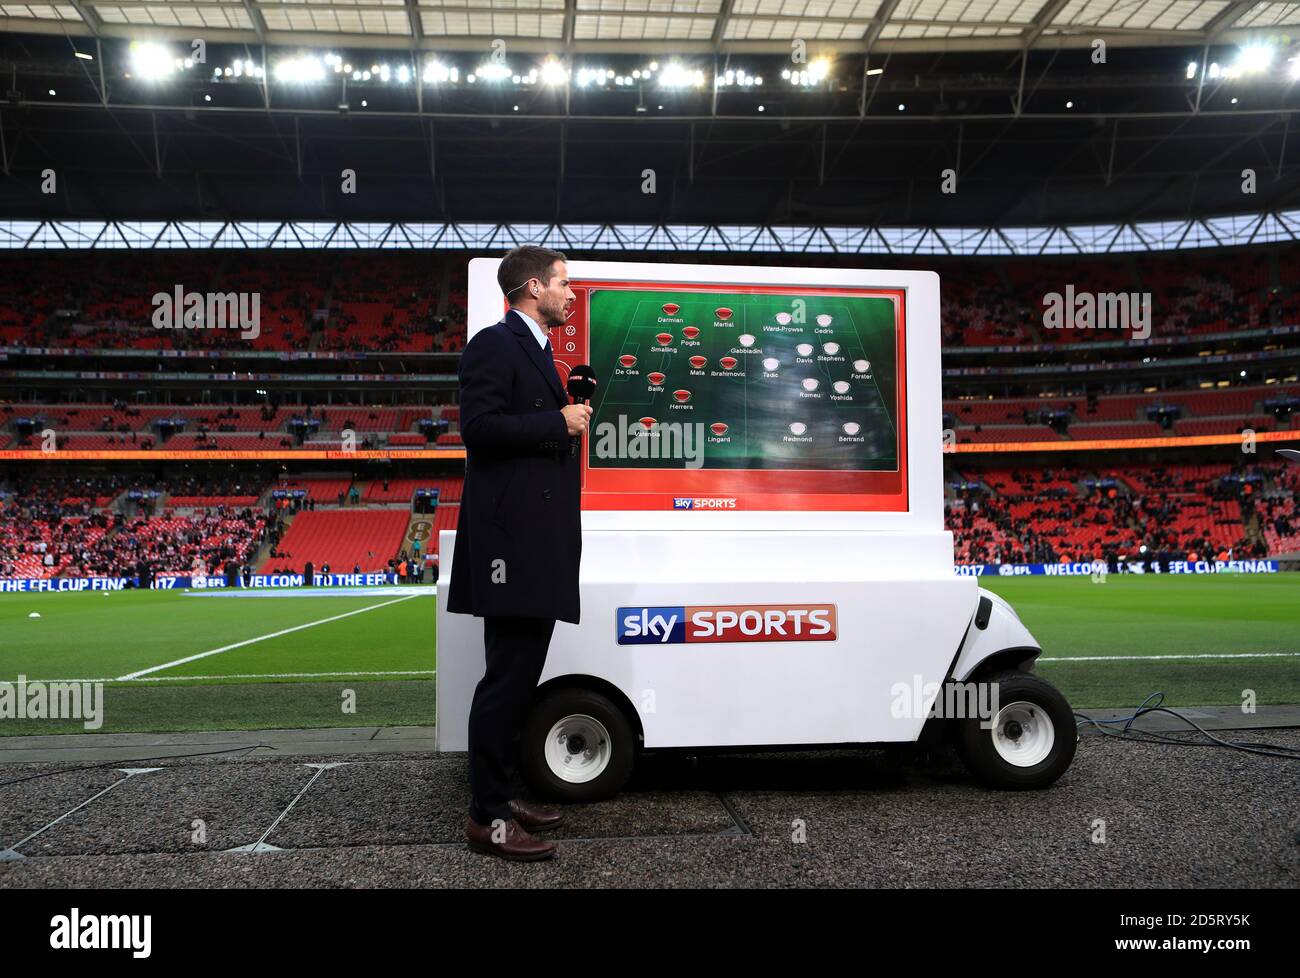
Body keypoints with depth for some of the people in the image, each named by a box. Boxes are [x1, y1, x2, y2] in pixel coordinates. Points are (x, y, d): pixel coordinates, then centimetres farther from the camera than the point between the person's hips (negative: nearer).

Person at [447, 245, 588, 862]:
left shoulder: (537, 350, 22)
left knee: (520, 676, 15)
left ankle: (504, 793, 25)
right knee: (507, 678, -7)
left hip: (539, 539, 10)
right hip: (511, 538, -10)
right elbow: (479, 426, -20)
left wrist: (571, 412, 9)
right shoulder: (493, 345, -8)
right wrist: (559, 423, -15)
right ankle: (487, 818, 2)